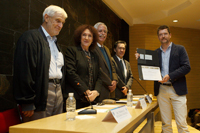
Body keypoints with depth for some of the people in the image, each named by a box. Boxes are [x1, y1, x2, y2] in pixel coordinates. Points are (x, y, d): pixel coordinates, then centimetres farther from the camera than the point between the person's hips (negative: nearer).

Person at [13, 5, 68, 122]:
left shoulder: (55, 42, 20)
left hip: (57, 92, 8)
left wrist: (60, 93, 14)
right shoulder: (31, 37, -6)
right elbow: (23, 71, -14)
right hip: (41, 93, -8)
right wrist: (28, 103, -16)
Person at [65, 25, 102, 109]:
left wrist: (96, 91, -5)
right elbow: (71, 73, -10)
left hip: (91, 99, 5)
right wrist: (86, 91, -13)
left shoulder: (95, 56, 19)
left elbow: (98, 77, 16)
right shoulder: (71, 50, 2)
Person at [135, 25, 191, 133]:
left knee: (181, 123, -3)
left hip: (177, 89, -2)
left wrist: (170, 76, -17)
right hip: (161, 90, 3)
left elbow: (186, 67, -5)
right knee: (165, 123, 7)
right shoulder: (155, 53, 13)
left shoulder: (180, 49, 5)